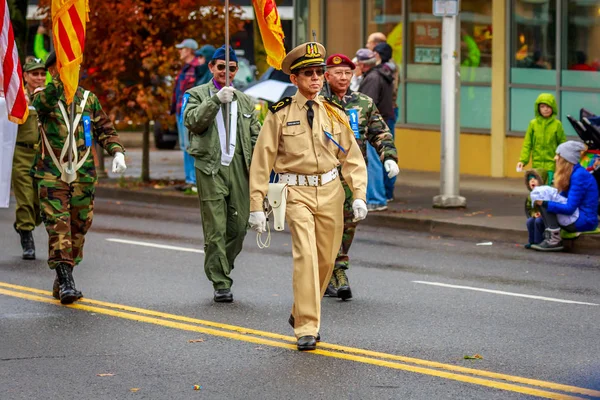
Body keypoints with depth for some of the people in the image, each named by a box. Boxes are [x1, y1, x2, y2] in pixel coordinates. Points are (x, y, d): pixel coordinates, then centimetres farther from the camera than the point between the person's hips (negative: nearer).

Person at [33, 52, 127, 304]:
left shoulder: (88, 99, 11)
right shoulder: (43, 96, 0)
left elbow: (105, 130, 11)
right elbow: (43, 103, -25)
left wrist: (117, 152, -8)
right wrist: (61, 81, -42)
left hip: (83, 176, 4)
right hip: (51, 175, -4)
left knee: (79, 227, 7)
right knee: (58, 226, -13)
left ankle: (62, 282, 20)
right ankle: (65, 281, -17)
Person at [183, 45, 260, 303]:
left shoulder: (245, 101, 19)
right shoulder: (198, 95, 7)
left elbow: (257, 137, 17)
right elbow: (192, 122, -11)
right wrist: (216, 100, -21)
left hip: (239, 168, 4)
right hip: (210, 168, -4)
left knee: (238, 226, 2)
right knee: (215, 229, -7)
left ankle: (220, 269, 23)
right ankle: (221, 284, -3)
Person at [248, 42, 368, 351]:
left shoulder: (334, 114, 6)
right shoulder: (280, 114, -4)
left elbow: (352, 157, 10)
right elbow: (262, 160, -2)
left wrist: (359, 196, -3)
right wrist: (256, 206, -6)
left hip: (330, 191, 4)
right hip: (296, 192, -4)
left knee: (326, 258, 9)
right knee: (305, 255, -17)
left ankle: (300, 314, 32)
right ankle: (306, 328, -13)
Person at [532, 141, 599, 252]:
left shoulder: (580, 176, -18)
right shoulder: (572, 173, 13)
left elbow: (569, 208, -21)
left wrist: (544, 203, -20)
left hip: (585, 221, -10)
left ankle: (554, 240, -21)